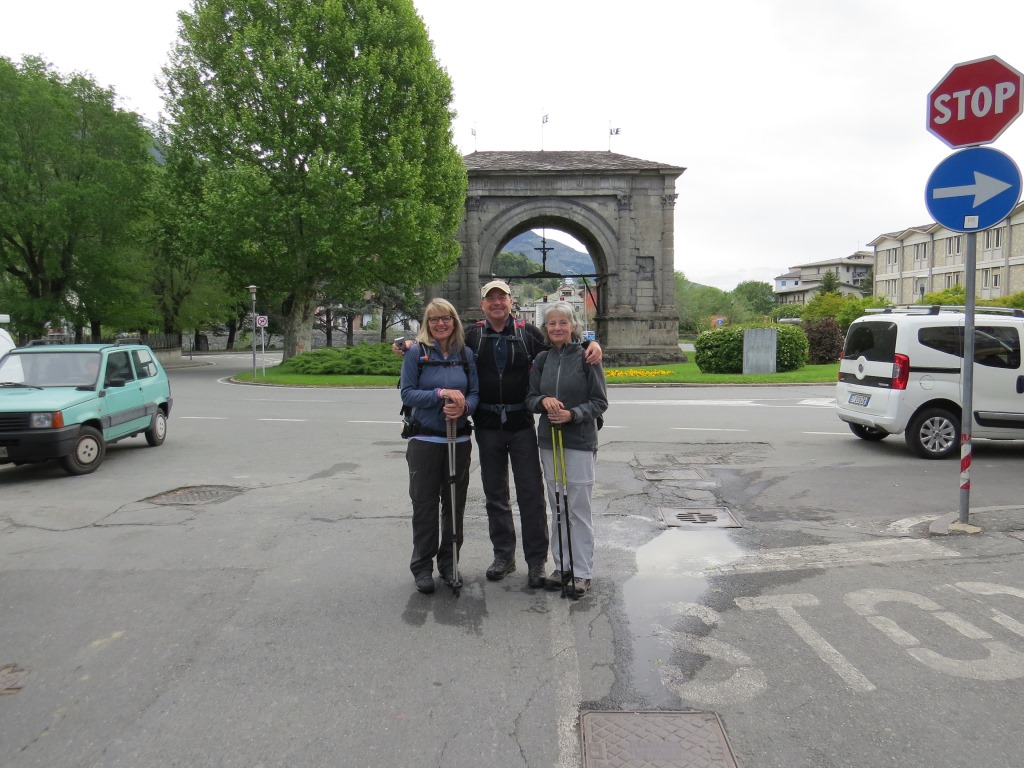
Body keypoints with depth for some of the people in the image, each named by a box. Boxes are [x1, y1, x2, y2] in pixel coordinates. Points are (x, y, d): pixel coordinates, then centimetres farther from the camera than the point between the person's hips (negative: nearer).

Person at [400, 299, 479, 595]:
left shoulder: (466, 354, 5)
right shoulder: (416, 353, -4)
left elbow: (475, 392, 5)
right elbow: (407, 393, -9)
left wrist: (464, 406, -17)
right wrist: (440, 394, -21)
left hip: (459, 440, 3)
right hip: (425, 440, -3)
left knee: (455, 504, 10)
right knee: (425, 504, 4)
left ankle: (449, 564, 25)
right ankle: (422, 567, 18)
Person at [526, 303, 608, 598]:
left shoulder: (587, 358, -6)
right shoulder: (541, 360, 7)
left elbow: (600, 402, -5)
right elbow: (530, 398, 8)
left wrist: (573, 414, -19)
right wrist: (543, 401, -14)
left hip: (580, 442, -4)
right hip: (549, 440, 5)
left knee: (579, 507, 1)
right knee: (558, 506, 13)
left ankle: (582, 572, 12)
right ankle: (562, 565, 25)